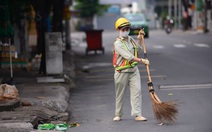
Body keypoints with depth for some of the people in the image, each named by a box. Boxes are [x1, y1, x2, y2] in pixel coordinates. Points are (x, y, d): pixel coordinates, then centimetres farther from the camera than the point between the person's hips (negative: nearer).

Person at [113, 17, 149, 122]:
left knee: (136, 91, -7)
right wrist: (142, 60, -25)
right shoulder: (118, 43, -14)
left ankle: (137, 115, -9)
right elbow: (129, 57, -23)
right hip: (122, 72, -6)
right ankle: (118, 115, 21)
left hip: (134, 70, 6)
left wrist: (139, 38, 22)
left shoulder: (130, 39, 10)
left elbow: (136, 49, 32)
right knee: (120, 94, 6)